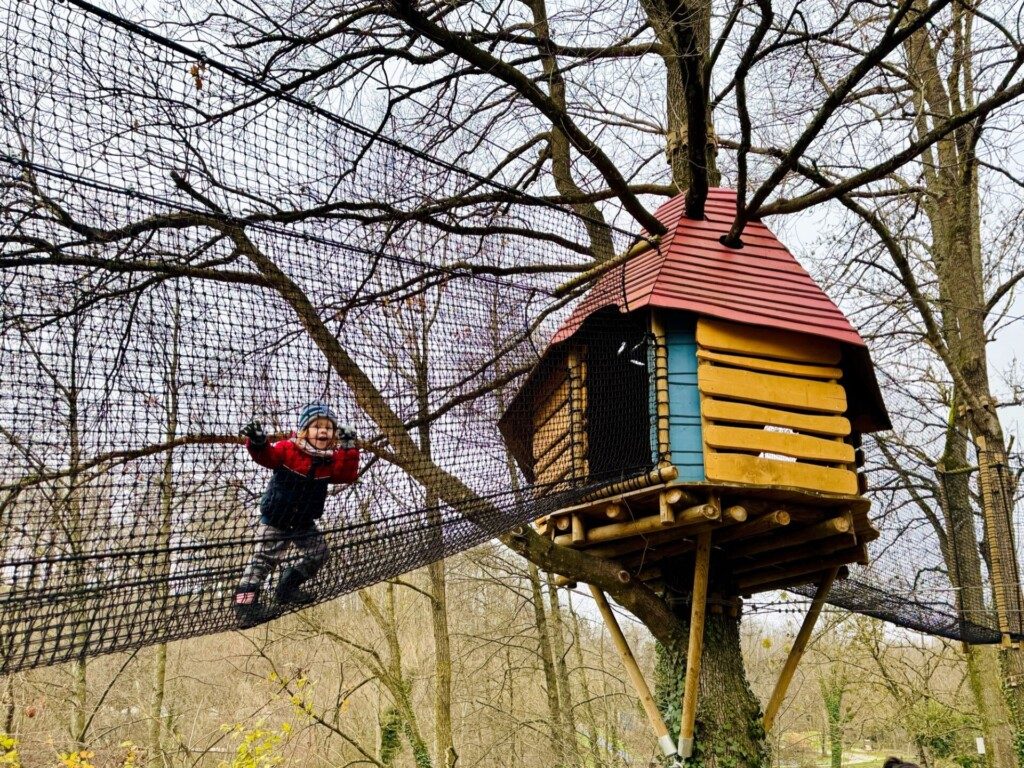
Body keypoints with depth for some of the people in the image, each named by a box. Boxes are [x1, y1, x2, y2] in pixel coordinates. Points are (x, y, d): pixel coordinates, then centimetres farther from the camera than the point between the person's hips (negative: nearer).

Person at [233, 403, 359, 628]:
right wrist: (258, 443, -46)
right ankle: (244, 601, -3)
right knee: (265, 558, -8)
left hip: (304, 522, 6)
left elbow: (348, 474, -13)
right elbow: (267, 456, -25)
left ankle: (287, 588, 28)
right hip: (275, 519, -5)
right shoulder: (288, 449, -15)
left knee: (318, 552, 11)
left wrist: (348, 449, -21)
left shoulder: (331, 459, -3)